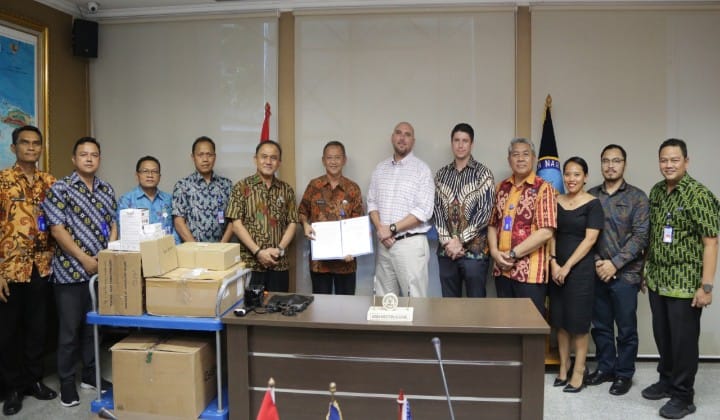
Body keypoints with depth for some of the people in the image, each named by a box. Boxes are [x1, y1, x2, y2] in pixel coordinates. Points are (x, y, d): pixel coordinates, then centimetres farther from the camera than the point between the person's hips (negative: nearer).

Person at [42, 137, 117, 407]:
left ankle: (91, 375, 27)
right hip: (71, 270, -5)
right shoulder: (59, 189, -6)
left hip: (102, 270, 5)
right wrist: (85, 259, -14)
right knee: (70, 329, 3)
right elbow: (57, 230, -11)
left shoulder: (107, 190, 10)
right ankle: (67, 382, 17)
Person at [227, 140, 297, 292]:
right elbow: (236, 224, -5)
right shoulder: (242, 187, 1)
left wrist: (280, 249, -8)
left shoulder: (286, 190, 10)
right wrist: (258, 252, -14)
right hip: (249, 263, -3)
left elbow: (292, 223, 8)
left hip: (279, 264, 3)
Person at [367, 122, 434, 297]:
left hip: (411, 243, -5)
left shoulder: (422, 169, -4)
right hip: (384, 243, 5)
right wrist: (380, 229, -7)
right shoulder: (380, 169, 12)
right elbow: (372, 202, 11)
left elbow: (423, 211, -12)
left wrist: (392, 228, -13)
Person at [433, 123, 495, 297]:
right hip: (446, 251, 4)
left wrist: (459, 240, -13)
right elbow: (437, 209, 3)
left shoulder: (483, 173, -1)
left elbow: (485, 212, -9)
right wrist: (447, 241, -9)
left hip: (474, 250, -3)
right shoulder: (441, 174, 9)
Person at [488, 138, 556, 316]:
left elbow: (546, 232, -14)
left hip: (530, 272, -5)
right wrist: (495, 252, -5)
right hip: (502, 269, 5)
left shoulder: (543, 188, -5)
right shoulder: (501, 188, 11)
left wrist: (513, 254, -14)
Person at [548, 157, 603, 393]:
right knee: (559, 319, 10)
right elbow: (551, 234, 8)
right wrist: (553, 262, -5)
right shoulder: (556, 202, 8)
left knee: (578, 320, 2)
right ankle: (563, 367, 22)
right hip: (557, 268, 5)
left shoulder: (593, 204, -6)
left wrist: (567, 266, -14)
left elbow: (590, 239, -11)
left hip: (581, 268, -5)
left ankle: (578, 372, 13)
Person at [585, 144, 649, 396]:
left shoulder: (637, 197, 0)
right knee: (600, 325, 12)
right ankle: (605, 368, 27)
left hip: (625, 273, -3)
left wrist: (615, 263, -15)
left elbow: (640, 236, -7)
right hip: (596, 272, 3)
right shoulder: (590, 195, 7)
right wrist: (596, 262, -7)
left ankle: (624, 374, 21)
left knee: (626, 328, 6)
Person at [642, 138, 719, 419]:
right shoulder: (655, 192, 7)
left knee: (683, 340, 4)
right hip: (657, 281, 6)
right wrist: (647, 270, 14)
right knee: (662, 336, 16)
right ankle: (667, 381, 34)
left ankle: (683, 396, 18)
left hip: (685, 284, -6)